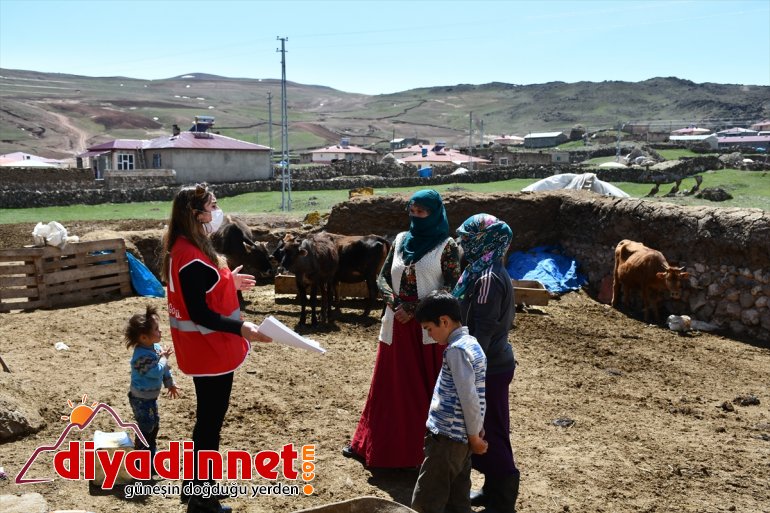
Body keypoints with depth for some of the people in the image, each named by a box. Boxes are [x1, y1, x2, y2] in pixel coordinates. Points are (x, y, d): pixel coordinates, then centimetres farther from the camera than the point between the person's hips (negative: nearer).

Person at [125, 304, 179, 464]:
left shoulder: (156, 347, 0)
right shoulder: (141, 355, -30)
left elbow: (165, 368, 12)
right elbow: (157, 371, -33)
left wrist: (170, 383, 17)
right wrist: (163, 357, -19)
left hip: (150, 397, 9)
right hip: (141, 398, -9)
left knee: (155, 424, 22)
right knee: (146, 427, 0)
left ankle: (151, 450, 40)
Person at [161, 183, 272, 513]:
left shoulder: (185, 248, 7)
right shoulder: (192, 257, -25)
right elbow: (199, 314, -26)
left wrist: (228, 282, 22)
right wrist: (241, 329, -31)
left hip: (206, 349, 10)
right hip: (209, 350, -10)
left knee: (207, 418, 22)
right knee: (210, 422, 3)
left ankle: (194, 486, 36)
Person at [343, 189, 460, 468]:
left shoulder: (446, 245, -5)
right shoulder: (401, 240, 9)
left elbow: (451, 288, -11)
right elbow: (382, 278, 11)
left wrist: (414, 310, -15)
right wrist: (395, 302, -8)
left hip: (429, 329, -4)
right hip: (397, 326, 4)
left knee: (427, 388, 5)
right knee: (391, 386, 12)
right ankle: (376, 445, 22)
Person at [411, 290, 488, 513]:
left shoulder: (456, 350, -18)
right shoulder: (471, 344, 12)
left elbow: (468, 397, -20)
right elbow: (474, 395, 15)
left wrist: (474, 436, -11)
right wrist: (477, 431, 15)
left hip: (446, 437, -10)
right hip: (460, 437, 10)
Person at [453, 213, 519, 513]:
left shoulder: (488, 278, -22)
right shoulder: (488, 271, 9)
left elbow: (480, 332, -24)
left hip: (487, 368, -10)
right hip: (494, 362, 10)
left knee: (489, 435, 2)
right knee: (487, 432, 19)